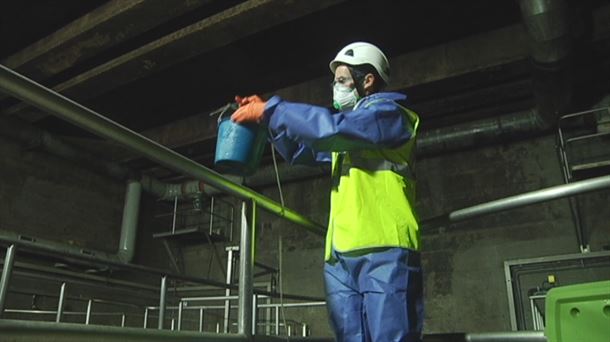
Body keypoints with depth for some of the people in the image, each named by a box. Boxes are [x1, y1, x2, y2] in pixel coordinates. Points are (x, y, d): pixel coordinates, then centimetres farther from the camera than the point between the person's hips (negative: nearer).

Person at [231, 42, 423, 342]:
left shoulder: (391, 114, 3)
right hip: (340, 256, 8)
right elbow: (299, 150, 32)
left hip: (384, 251, -7)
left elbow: (331, 126, -14)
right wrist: (266, 114, 18)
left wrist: (271, 109, -6)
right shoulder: (346, 133, 28)